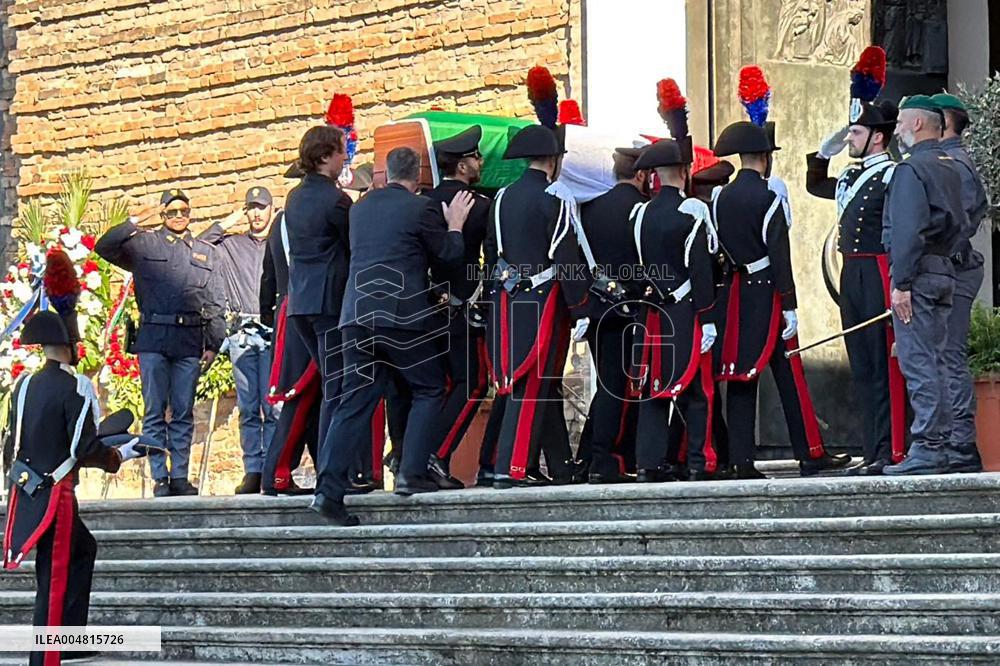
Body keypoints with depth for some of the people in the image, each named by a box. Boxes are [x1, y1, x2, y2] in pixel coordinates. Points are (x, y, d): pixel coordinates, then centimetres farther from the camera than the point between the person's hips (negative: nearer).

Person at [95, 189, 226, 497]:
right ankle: (160, 477, -1)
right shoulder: (144, 244, 11)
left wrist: (214, 344, 6)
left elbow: (216, 304, 14)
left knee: (183, 412, 3)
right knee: (155, 411, -2)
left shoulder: (205, 252, 17)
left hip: (190, 341, 2)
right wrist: (135, 222, -6)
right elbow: (104, 247, -2)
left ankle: (180, 476, 5)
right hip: (153, 337, -2)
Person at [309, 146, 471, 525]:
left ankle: (329, 490, -5)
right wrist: (454, 224, 18)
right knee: (428, 391, 12)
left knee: (355, 402, 4)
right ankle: (412, 474, 1)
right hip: (403, 315, -5)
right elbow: (449, 259, 2)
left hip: (357, 315, 5)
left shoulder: (361, 208, 14)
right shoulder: (421, 209, -3)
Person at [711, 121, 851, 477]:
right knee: (790, 377, 1)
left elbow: (717, 249, 9)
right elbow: (779, 256, -14)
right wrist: (789, 307, -12)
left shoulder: (721, 197, 6)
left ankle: (742, 460, 2)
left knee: (740, 376, 5)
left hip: (735, 293, 5)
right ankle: (811, 454, 5)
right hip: (767, 291, -5)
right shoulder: (769, 197, -11)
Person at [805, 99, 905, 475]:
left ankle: (891, 453, -7)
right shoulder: (851, 177, 16)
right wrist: (824, 153, 19)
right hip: (851, 275, 9)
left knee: (885, 366, -8)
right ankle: (873, 453, 14)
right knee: (861, 367, 10)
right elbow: (815, 186, 36)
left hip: (878, 276, -9)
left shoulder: (892, 176, -10)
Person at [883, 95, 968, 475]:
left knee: (918, 363, -9)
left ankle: (926, 450, -11)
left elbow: (907, 232, -19)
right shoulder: (950, 169, 17)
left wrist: (901, 284, -19)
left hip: (917, 275, -9)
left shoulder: (911, 169, -12)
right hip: (944, 272, 9)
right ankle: (939, 448, 13)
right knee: (935, 362, 12)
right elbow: (960, 226, 22)